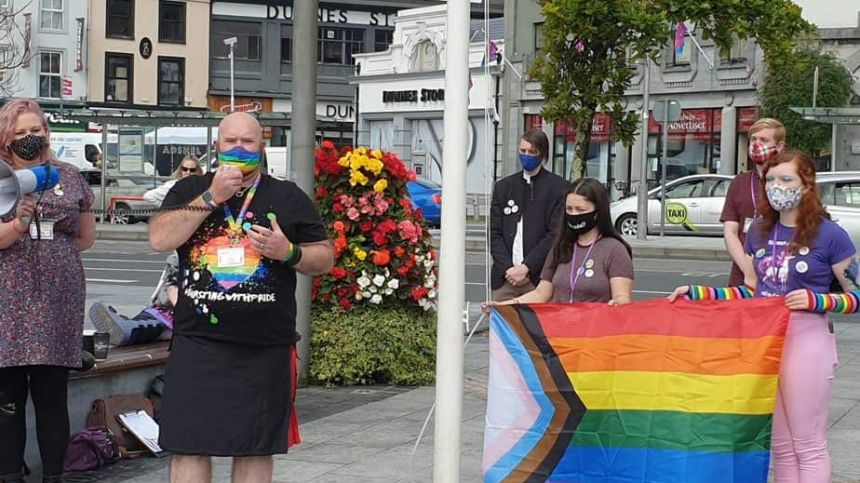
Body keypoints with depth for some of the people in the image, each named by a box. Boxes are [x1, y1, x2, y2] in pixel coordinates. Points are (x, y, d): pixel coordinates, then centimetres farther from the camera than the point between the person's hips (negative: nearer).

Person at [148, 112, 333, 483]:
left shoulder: (289, 197, 10)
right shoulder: (189, 191, 10)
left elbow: (325, 258, 10)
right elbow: (159, 239, -6)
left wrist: (289, 252, -11)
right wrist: (211, 198, -11)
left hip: (265, 348, 0)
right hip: (197, 344, 0)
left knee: (255, 450, 6)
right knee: (188, 446, 0)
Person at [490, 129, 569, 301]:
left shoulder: (558, 188, 2)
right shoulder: (503, 186, 15)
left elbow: (556, 235, -5)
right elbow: (494, 233, 11)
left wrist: (526, 268, -11)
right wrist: (508, 268, -4)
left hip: (540, 278, -3)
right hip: (504, 277, 4)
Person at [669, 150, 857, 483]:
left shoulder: (830, 235, -9)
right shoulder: (760, 231, 8)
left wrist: (816, 301, -22)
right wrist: (698, 293, 9)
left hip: (806, 341, -6)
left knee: (808, 445, 1)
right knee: (780, 446, 13)